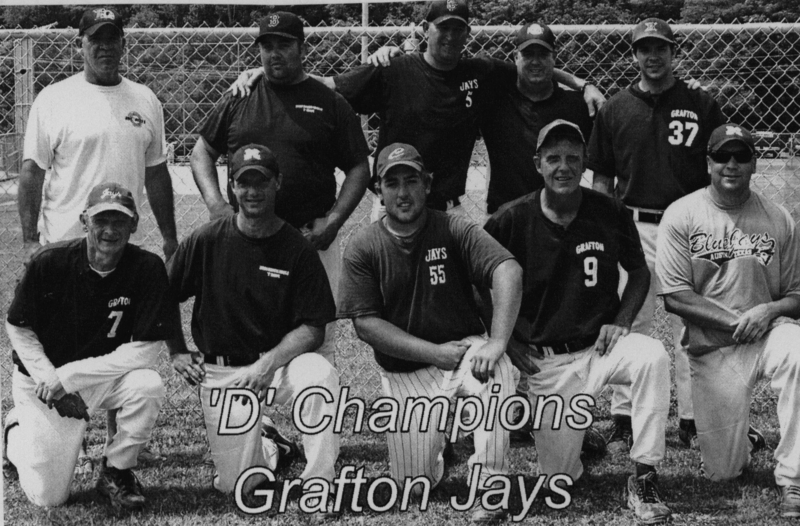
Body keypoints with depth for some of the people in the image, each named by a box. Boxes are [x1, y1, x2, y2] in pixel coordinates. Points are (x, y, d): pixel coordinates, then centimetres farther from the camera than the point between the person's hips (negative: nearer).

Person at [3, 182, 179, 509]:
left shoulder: (148, 269, -17)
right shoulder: (49, 262, -17)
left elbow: (144, 352, -19)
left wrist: (68, 376, -21)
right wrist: (52, 382, -19)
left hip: (103, 380, 1)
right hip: (41, 380, -1)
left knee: (148, 385, -32)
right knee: (48, 497, -6)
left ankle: (116, 471, -5)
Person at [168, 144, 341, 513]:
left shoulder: (297, 249, -5)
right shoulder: (205, 242, -3)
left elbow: (312, 329, -7)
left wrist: (269, 363, -20)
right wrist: (176, 352, 4)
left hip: (279, 362, 0)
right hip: (220, 371, 0)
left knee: (320, 374, -35)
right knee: (238, 483, -11)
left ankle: (318, 484, -21)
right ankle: (267, 448, 26)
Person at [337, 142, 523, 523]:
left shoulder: (453, 230, -6)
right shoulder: (363, 249, -3)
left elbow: (508, 270, -21)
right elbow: (365, 323, -8)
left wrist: (497, 342, -35)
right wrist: (435, 353, -18)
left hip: (464, 351, -1)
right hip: (406, 372, 1)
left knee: (495, 371, -36)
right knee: (413, 483, -5)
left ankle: (489, 486, -25)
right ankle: (434, 432, 31)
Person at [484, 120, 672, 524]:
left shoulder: (610, 213, -3)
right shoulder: (510, 221, -6)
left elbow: (639, 272, 11)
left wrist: (622, 320, -5)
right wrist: (506, 340, -3)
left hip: (600, 345, 1)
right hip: (545, 361, -1)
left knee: (652, 355, -33)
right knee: (559, 475, -4)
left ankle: (644, 479, -22)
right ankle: (572, 431, 35)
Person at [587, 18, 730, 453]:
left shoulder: (702, 107, 5)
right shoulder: (614, 110, 8)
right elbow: (601, 179, 11)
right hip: (631, 229, 1)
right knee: (629, 326, 2)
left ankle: (693, 420, 9)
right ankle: (624, 420, 9)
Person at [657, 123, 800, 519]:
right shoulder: (681, 216, -2)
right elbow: (674, 297, -8)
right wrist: (736, 321, -16)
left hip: (767, 333, 1)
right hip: (712, 348, -1)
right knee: (721, 471, -3)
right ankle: (737, 436, 37)